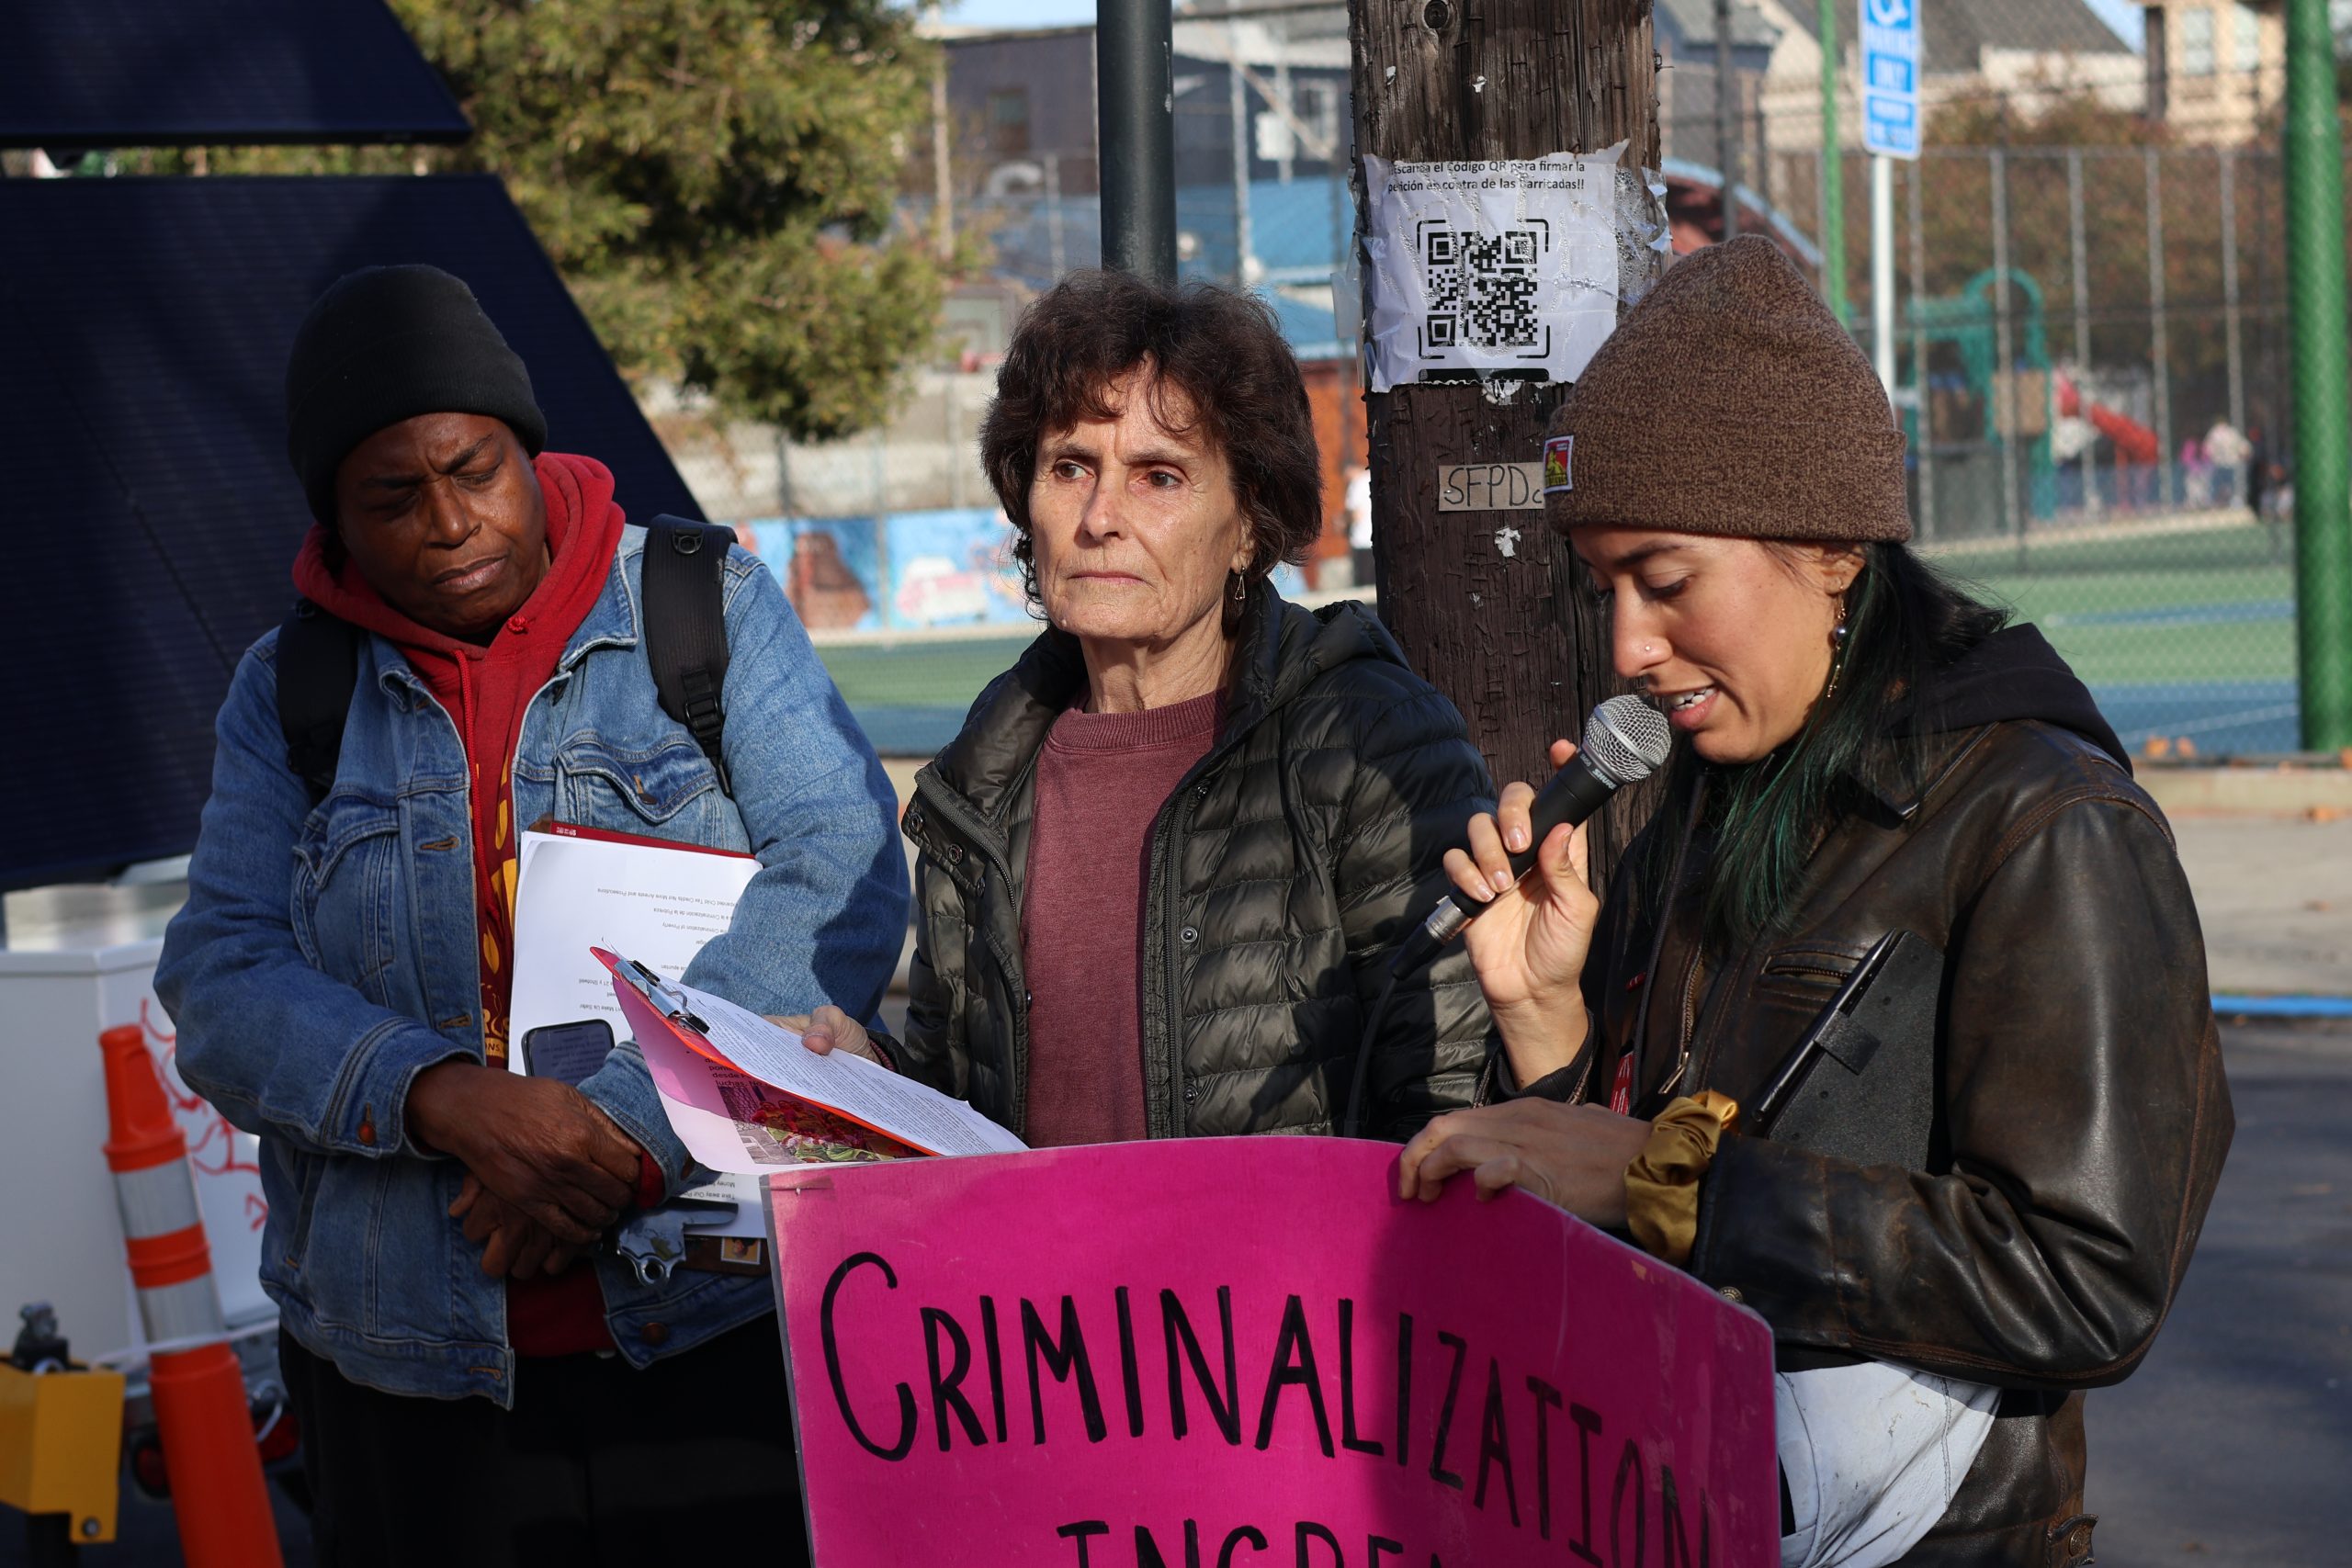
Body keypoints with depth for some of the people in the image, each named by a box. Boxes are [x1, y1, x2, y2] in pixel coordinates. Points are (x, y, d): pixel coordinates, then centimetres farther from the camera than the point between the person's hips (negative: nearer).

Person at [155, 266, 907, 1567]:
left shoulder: (711, 608, 2)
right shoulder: (289, 694, 8)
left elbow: (847, 879, -9)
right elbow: (220, 988, -1)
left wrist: (629, 1124, -20)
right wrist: (445, 1100, -21)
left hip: (725, 1326, -2)